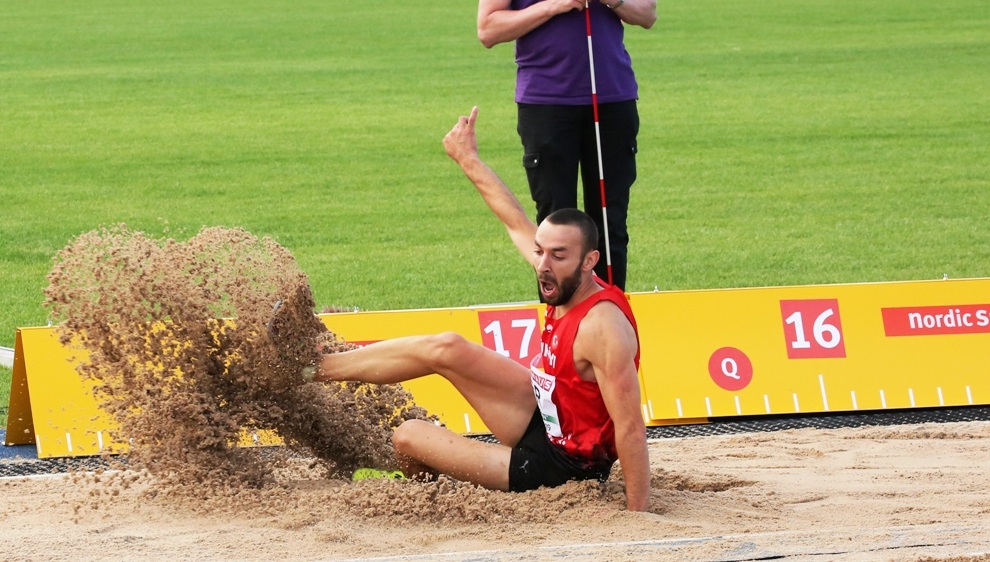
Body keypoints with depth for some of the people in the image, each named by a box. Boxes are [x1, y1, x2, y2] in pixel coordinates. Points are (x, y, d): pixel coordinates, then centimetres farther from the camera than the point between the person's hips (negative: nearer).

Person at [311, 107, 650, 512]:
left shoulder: (603, 327, -30)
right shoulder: (567, 284, -6)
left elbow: (631, 427, -32)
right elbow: (517, 222, 10)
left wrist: (637, 515, -35)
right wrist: (468, 159, 19)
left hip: (555, 464, -8)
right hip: (544, 417, 8)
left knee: (409, 439, 0)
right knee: (447, 349, 7)